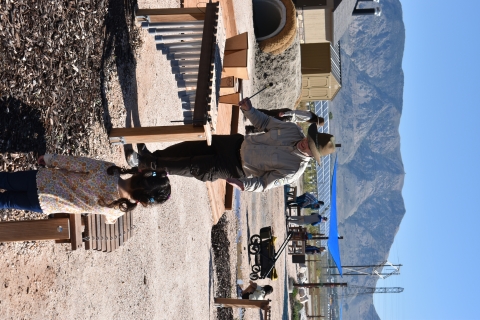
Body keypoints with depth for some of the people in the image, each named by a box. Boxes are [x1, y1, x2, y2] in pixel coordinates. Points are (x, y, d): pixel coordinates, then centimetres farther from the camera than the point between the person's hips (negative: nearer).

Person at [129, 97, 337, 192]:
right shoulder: (293, 131, -8)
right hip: (238, 143, 5)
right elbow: (265, 123, 5)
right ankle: (152, 157, 24)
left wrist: (243, 184, -35)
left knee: (192, 167, -5)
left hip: (235, 168, -5)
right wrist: (249, 110, -9)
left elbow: (264, 183, -19)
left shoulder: (294, 170, -23)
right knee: (191, 147, 3)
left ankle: (149, 164, 13)